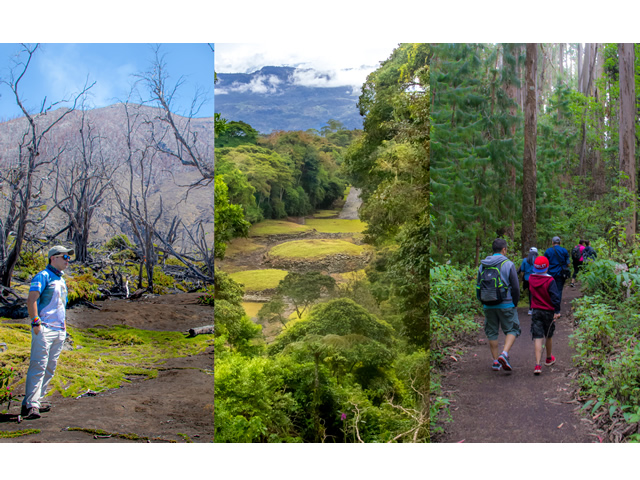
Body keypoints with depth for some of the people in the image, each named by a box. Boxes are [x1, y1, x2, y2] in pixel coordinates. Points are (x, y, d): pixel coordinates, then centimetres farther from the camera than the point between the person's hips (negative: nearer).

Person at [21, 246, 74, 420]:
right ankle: (30, 405, -13)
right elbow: (31, 299, -16)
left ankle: (36, 401, 15)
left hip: (59, 331, 9)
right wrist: (35, 322, -21)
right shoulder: (43, 276, -5)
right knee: (38, 366, -13)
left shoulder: (62, 280, 21)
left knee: (50, 369, 9)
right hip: (44, 329, -9)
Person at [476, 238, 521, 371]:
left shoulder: (483, 265, 6)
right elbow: (515, 287, -6)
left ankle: (495, 361, 14)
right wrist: (515, 303, 7)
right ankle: (504, 354, -14)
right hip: (506, 304, -4)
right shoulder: (508, 264, -7)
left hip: (488, 305, 4)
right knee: (512, 330, 6)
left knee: (492, 333, 13)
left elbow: (478, 287, 10)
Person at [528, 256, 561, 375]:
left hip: (536, 311, 2)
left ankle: (537, 365, -14)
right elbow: (555, 296, -17)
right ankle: (549, 359, 39)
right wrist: (557, 311, -14)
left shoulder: (531, 279, -2)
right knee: (549, 336, 18)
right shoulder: (549, 280, -15)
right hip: (548, 312, -2)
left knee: (537, 338, -2)